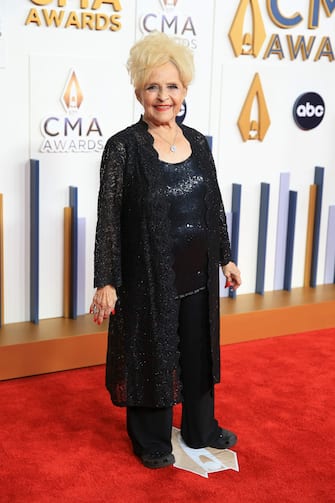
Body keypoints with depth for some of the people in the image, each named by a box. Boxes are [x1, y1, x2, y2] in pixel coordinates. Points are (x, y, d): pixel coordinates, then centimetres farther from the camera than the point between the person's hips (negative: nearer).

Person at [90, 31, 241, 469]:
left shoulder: (198, 142, 3)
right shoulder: (123, 147, -13)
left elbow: (215, 207, 11)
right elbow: (109, 219, -13)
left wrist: (226, 257, 14)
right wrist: (106, 282, -15)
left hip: (197, 274, 6)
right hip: (148, 276, -5)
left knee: (198, 351, 18)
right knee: (150, 355, 10)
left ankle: (201, 430, 40)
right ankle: (152, 442, 31)